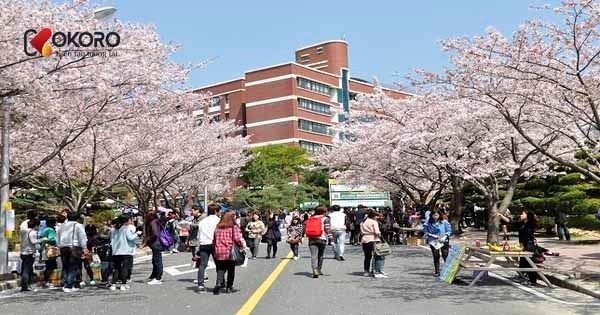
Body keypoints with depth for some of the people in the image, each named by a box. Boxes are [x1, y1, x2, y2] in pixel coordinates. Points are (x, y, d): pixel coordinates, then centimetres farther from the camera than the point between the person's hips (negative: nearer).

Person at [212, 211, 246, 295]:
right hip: (230, 252, -3)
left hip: (218, 252, 3)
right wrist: (243, 245, 4)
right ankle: (229, 287, 18)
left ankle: (219, 283, -12)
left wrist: (215, 249, 15)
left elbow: (214, 239, 8)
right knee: (231, 270, 12)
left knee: (220, 269, 11)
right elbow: (238, 239, -12)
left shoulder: (218, 227, 6)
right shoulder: (234, 227, -7)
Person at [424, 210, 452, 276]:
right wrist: (432, 235, -10)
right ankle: (437, 271, 11)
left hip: (444, 241, -1)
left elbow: (449, 231, 2)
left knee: (445, 256, -7)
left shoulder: (444, 222, -1)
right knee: (436, 257, 3)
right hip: (433, 242, 1)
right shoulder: (428, 223, 1)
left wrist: (444, 237, -11)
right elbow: (425, 231, 4)